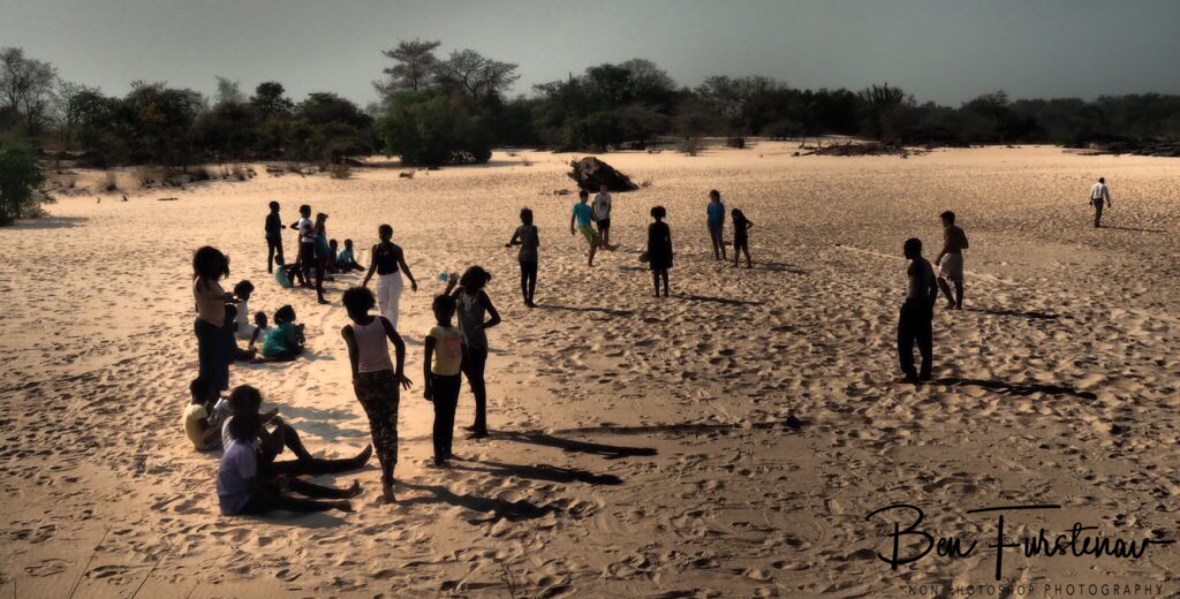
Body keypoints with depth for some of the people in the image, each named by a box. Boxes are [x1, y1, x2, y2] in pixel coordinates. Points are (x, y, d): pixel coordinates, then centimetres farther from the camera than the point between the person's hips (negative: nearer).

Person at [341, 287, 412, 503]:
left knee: (376, 425, 20)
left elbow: (354, 350, -25)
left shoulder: (348, 330, -5)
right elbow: (399, 344, -12)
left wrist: (355, 377, -17)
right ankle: (387, 480, -14)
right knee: (389, 428, 0)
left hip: (365, 380, 0)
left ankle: (386, 473, 31)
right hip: (386, 377, 0)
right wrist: (399, 372, -5)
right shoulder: (382, 321, 0)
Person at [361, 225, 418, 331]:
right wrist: (365, 281, 7)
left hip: (394, 278, -4)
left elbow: (403, 266, -2)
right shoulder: (376, 248, 0)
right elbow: (373, 266, 8)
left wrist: (412, 281, -2)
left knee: (393, 306, -1)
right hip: (381, 279, 4)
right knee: (382, 306, 8)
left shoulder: (396, 249, -10)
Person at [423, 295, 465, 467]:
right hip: (439, 378, -6)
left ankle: (447, 449, 27)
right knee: (440, 416, -2)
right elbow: (427, 360, -15)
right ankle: (438, 456, 4)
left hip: (454, 377, 6)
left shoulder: (457, 332, 5)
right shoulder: (434, 333, -14)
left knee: (450, 415, 15)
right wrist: (427, 386, -18)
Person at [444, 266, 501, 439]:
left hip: (477, 346, -7)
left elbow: (496, 318, -14)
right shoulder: (460, 291, 2)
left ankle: (482, 428, 5)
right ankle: (478, 423, 30)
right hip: (463, 344, 7)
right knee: (473, 383, 17)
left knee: (478, 384, -2)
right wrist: (449, 286, -3)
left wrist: (480, 327, -27)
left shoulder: (480, 296, -15)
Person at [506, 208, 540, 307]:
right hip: (532, 256, -7)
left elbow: (511, 242, 8)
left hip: (522, 256, 7)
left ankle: (526, 299, 23)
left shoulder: (519, 229, 2)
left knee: (524, 278, 14)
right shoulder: (533, 228, -16)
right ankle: (530, 301, -2)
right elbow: (537, 243, -15)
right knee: (532, 279, 0)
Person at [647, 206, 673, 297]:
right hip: (664, 250, 3)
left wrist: (649, 254, -3)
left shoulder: (651, 227, -10)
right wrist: (670, 253, 9)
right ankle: (666, 292, 13)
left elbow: (649, 241, -10)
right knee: (664, 272, 12)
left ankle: (657, 293, 0)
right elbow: (669, 240, 1)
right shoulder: (665, 226, -1)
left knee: (656, 273, 1)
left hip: (655, 250, -3)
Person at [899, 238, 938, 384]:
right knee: (925, 342, 13)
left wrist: (910, 309, -20)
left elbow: (920, 288, -23)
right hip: (924, 306, 10)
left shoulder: (915, 265, -16)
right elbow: (934, 287, 18)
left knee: (905, 342, -1)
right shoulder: (926, 264, 13)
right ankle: (925, 374, 19)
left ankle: (911, 375, 0)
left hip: (914, 306, -10)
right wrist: (930, 307, 22)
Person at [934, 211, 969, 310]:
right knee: (958, 282, 8)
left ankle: (951, 301, -8)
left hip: (950, 256, -8)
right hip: (959, 256, 8)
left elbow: (947, 246, -19)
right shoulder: (959, 229, 14)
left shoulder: (948, 229, -9)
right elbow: (965, 245, 17)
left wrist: (939, 257, -17)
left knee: (940, 279, 1)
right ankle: (958, 305, 8)